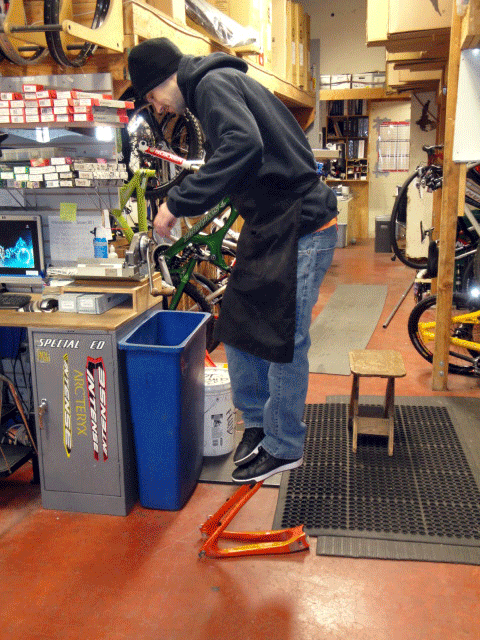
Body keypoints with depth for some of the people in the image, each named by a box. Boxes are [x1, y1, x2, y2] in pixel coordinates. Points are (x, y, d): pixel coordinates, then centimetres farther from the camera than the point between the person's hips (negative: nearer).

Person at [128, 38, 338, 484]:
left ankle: (284, 447, 15)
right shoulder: (218, 86, 19)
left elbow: (243, 147, -31)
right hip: (268, 228, 10)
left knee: (284, 341, -2)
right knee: (237, 328, 12)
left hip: (299, 229, -10)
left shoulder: (214, 83, -12)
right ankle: (257, 422, 28)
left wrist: (177, 203, -27)